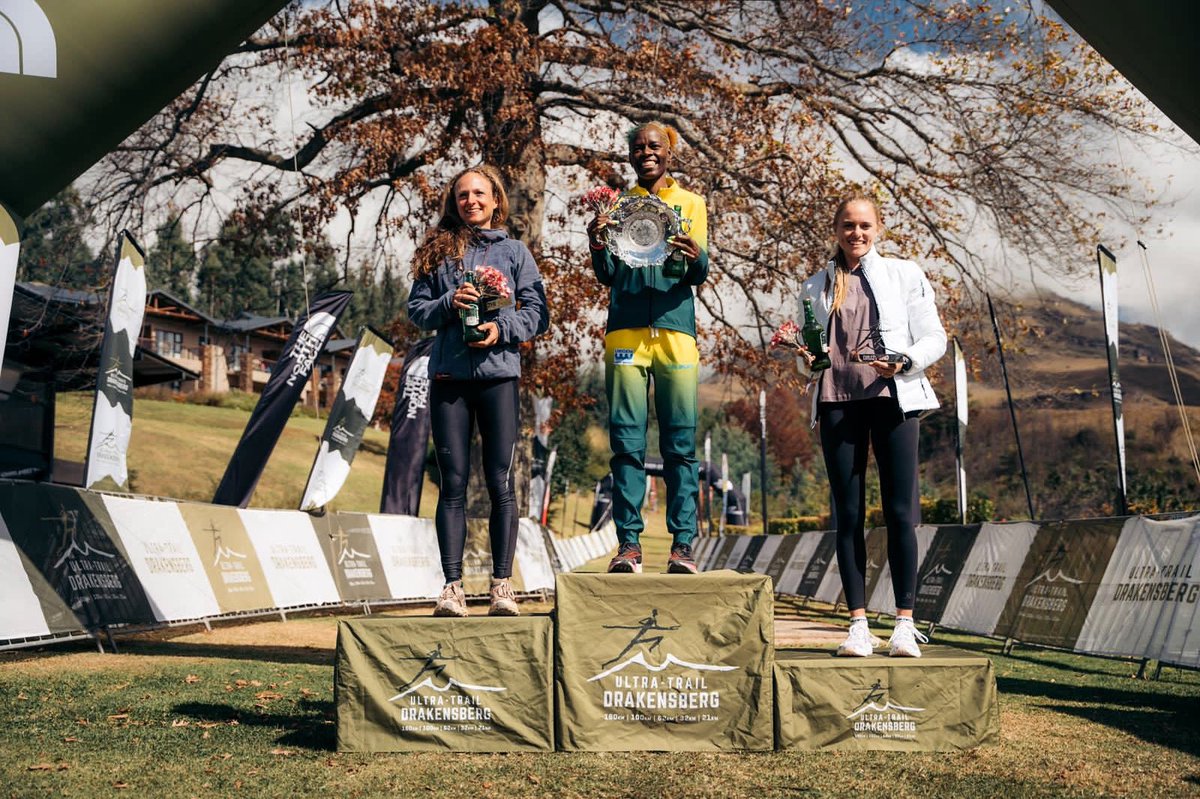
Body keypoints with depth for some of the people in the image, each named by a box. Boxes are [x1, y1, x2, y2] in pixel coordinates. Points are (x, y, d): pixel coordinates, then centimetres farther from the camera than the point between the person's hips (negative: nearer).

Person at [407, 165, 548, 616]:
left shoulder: (515, 252, 11)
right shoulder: (438, 250, 14)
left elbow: (537, 314, 6)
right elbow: (416, 309, 10)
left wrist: (502, 329, -11)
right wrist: (449, 304, -9)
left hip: (498, 375, -1)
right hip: (447, 376, 1)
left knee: (500, 482, -2)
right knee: (453, 483, 1)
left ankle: (502, 586, 2)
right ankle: (452, 586, 4)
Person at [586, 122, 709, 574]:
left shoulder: (691, 203, 15)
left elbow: (700, 276, 5)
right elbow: (608, 276, 8)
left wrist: (696, 256, -18)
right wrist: (597, 247, -13)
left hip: (676, 330, 0)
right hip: (627, 330, 1)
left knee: (681, 441, -3)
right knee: (627, 440, -3)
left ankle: (683, 545, -1)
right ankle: (628, 544, -1)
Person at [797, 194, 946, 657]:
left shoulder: (904, 274, 10)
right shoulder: (816, 287, 16)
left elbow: (934, 339, 6)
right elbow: (809, 351, 20)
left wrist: (904, 361, -12)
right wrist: (807, 360, -2)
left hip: (892, 397, -2)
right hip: (837, 401, 2)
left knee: (900, 512, -5)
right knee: (848, 514, 0)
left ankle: (905, 623, 1)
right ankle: (858, 624, 3)